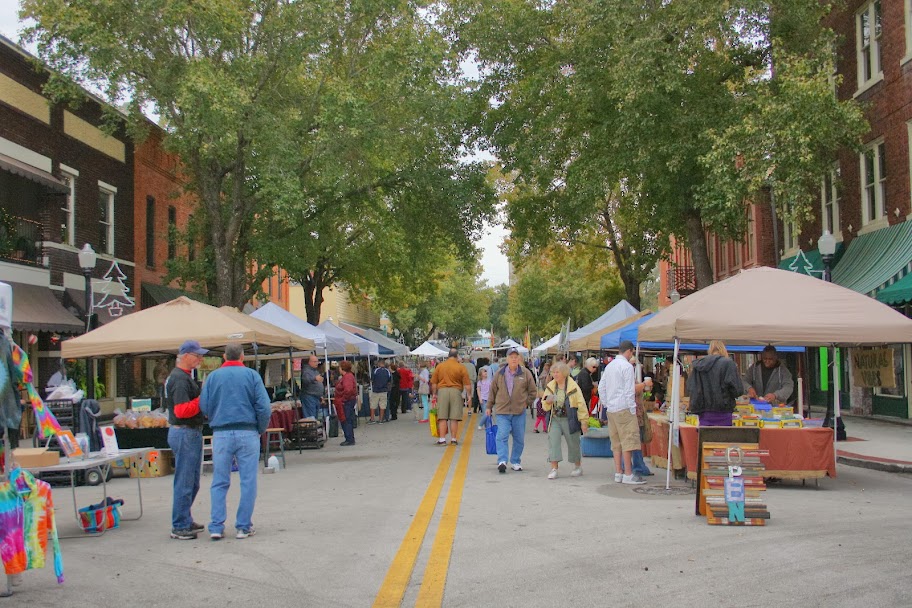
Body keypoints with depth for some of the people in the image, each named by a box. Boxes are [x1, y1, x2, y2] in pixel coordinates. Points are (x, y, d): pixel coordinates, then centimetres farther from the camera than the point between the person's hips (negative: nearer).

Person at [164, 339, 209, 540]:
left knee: (191, 482, 16)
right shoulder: (180, 379, -16)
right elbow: (181, 410, -24)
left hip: (190, 433, 11)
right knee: (185, 482, -6)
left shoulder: (183, 376, 17)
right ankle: (180, 527, 0)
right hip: (185, 433, -11)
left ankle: (184, 520, 25)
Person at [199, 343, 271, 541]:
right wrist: (261, 430, 8)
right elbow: (264, 407, -5)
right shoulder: (251, 375, 1)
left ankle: (216, 527, 5)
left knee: (219, 483, 9)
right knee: (248, 482, 5)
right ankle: (244, 527, 6)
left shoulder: (213, 376, 6)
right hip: (247, 433, -2)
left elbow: (203, 406, 2)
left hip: (221, 434, 2)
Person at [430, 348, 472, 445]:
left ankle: (442, 439, 1)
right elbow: (467, 384, -2)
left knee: (442, 417, 3)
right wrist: (469, 395, 6)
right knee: (454, 418, 4)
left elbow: (433, 383, 8)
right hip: (456, 391, -1)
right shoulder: (461, 367, 1)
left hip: (442, 391, 1)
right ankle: (453, 439, 8)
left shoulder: (439, 366, 7)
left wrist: (434, 394, 18)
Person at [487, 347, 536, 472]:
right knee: (502, 436, -11)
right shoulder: (499, 373, 2)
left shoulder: (525, 373, 1)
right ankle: (502, 461, -13)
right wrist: (489, 406, 12)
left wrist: (526, 403, 2)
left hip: (519, 411, 1)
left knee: (519, 438, 7)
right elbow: (493, 391, 11)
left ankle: (516, 462, 20)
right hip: (502, 411, -1)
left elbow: (533, 391, 10)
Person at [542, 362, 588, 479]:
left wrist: (584, 421, -9)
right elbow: (545, 407, 11)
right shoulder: (550, 386, 5)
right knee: (553, 440, -11)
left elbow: (581, 404, -6)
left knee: (573, 443, 8)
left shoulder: (573, 386, -8)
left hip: (569, 419, -3)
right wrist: (547, 402, -12)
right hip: (555, 419, 3)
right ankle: (554, 469, -9)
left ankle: (578, 467, 30)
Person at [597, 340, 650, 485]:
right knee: (628, 441, -5)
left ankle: (618, 473, 14)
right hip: (623, 408, -8)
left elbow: (601, 387, 16)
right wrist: (632, 410, -10)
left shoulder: (610, 365, 15)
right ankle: (628, 474, -5)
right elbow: (630, 391, -14)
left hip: (611, 409, 8)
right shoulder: (627, 366, -10)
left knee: (616, 442, 11)